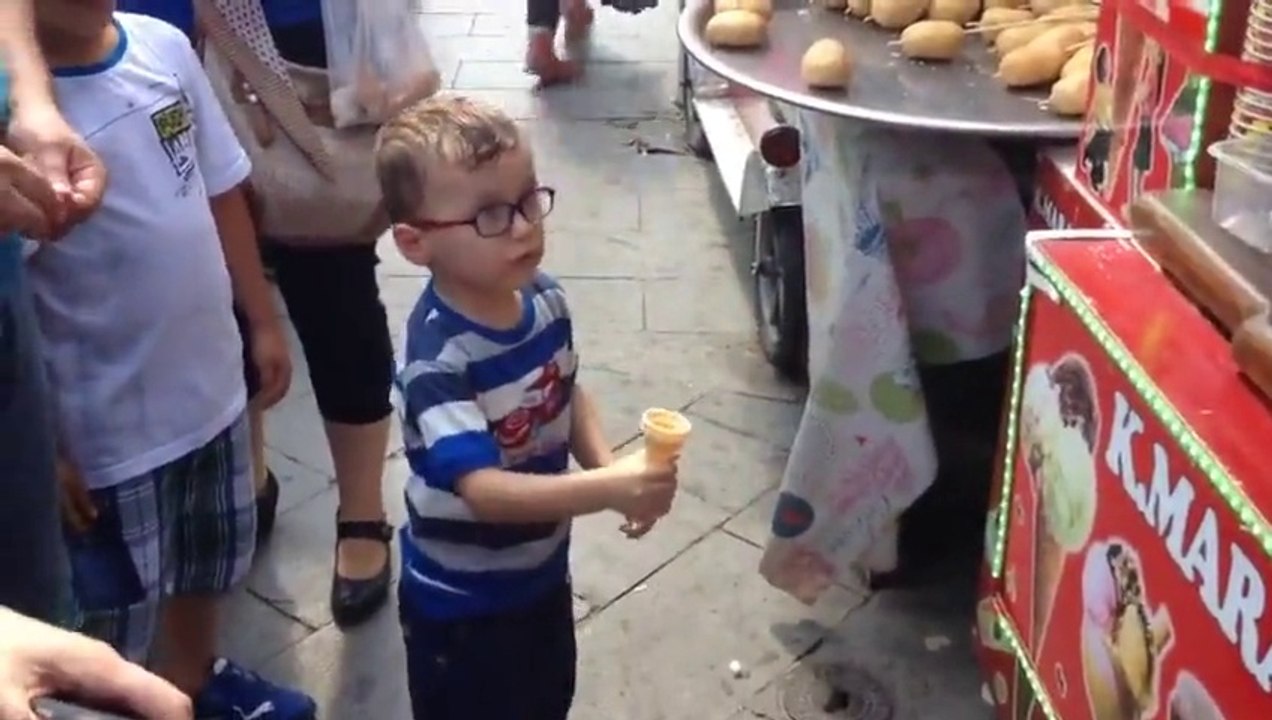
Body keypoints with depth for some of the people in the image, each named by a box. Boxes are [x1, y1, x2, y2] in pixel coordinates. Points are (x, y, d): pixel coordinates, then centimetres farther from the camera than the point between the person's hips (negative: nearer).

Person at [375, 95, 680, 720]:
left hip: (543, 572, 7)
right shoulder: (437, 357, -33)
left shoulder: (545, 300, -10)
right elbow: (483, 489, -39)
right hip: (462, 605, -7)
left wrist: (607, 466, -11)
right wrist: (611, 488, -47)